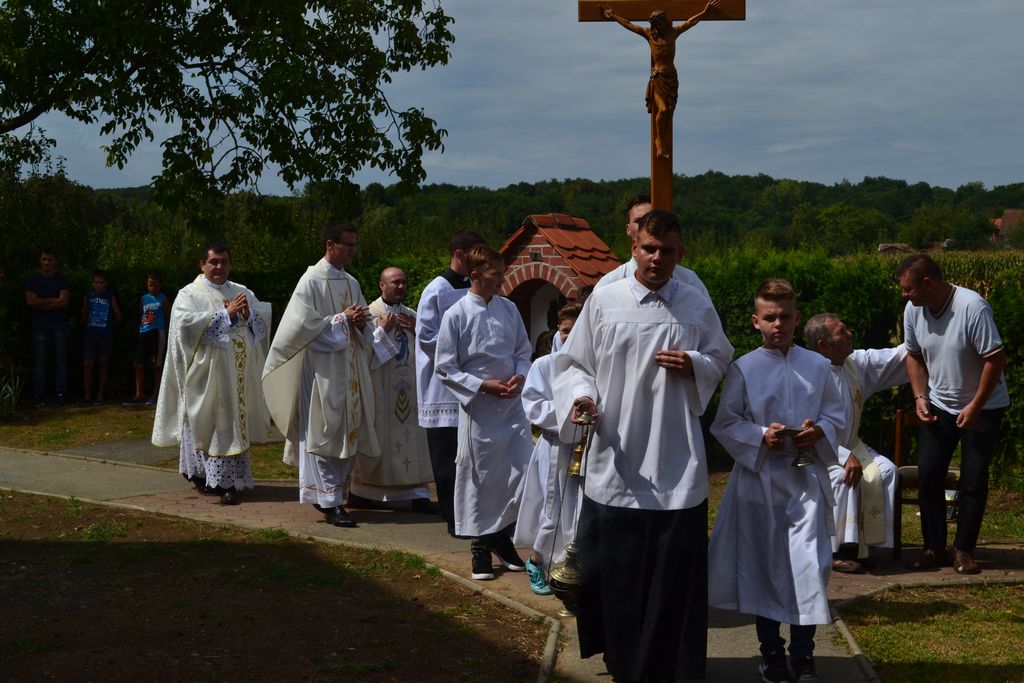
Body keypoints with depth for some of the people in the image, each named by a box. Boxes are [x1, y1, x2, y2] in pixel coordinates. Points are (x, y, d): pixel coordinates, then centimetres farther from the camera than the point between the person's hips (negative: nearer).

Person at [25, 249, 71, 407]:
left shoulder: (62, 280, 4)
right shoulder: (33, 279, 8)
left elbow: (63, 301, -8)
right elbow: (30, 301, -5)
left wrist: (42, 303, -7)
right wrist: (53, 300, -7)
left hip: (59, 324, -1)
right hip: (39, 325, 1)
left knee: (61, 361, -2)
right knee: (39, 362, -1)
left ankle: (61, 395, -1)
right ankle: (39, 396, -1)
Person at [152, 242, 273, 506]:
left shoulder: (242, 292, 14)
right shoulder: (190, 294, 0)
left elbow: (264, 322, 7)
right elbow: (186, 324, -17)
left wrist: (248, 314, -15)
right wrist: (226, 313, -17)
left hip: (239, 374, 4)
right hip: (206, 372, -4)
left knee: (235, 423, 5)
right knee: (209, 423, -5)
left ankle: (226, 481, 12)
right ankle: (201, 474, 2)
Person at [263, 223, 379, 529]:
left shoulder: (351, 283, 13)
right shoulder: (312, 281, -7)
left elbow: (362, 326, 18)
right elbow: (306, 325, -14)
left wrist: (360, 323, -4)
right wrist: (342, 319, -14)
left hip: (350, 370, 7)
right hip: (322, 369, -7)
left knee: (348, 433, 8)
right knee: (324, 432, -6)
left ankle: (326, 493, 20)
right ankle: (329, 502, -4)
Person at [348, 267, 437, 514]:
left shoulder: (411, 315, 14)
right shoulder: (370, 314, -4)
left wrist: (416, 330, -2)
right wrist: (383, 330, -16)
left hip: (408, 387, 5)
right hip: (379, 388, -5)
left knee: (411, 436, 1)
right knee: (376, 438, -2)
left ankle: (417, 493, 0)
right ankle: (360, 491, 11)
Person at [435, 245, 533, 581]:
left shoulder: (509, 309, 5)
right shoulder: (457, 315, -8)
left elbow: (523, 351, 14)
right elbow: (444, 367, -7)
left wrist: (521, 375, -6)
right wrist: (482, 385, -15)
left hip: (513, 402, 4)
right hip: (478, 406, -4)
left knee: (523, 471, 3)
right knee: (478, 475, 4)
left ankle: (501, 533, 24)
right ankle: (481, 545, 19)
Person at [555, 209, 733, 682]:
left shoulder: (697, 307, 3)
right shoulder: (603, 302, -1)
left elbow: (721, 358, 13)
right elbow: (572, 364, 4)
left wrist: (695, 366, -8)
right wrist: (580, 397, -15)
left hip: (676, 463, 0)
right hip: (615, 461, 0)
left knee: (675, 571, 3)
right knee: (616, 569, 8)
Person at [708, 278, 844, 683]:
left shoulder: (817, 366, 4)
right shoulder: (743, 369, -2)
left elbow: (836, 413, 11)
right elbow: (725, 423, 0)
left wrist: (820, 431, -10)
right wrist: (760, 437, -15)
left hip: (807, 478, 1)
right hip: (759, 480, -1)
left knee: (809, 566, -5)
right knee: (763, 566, 7)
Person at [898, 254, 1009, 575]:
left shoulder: (973, 307, -26)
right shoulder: (913, 310, -8)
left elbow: (996, 359, -22)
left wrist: (975, 407, -20)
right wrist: (920, 397, -3)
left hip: (982, 407, -5)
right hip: (939, 406, 5)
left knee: (974, 480, -4)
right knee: (928, 475, -2)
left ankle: (964, 551, 7)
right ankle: (934, 549, 8)